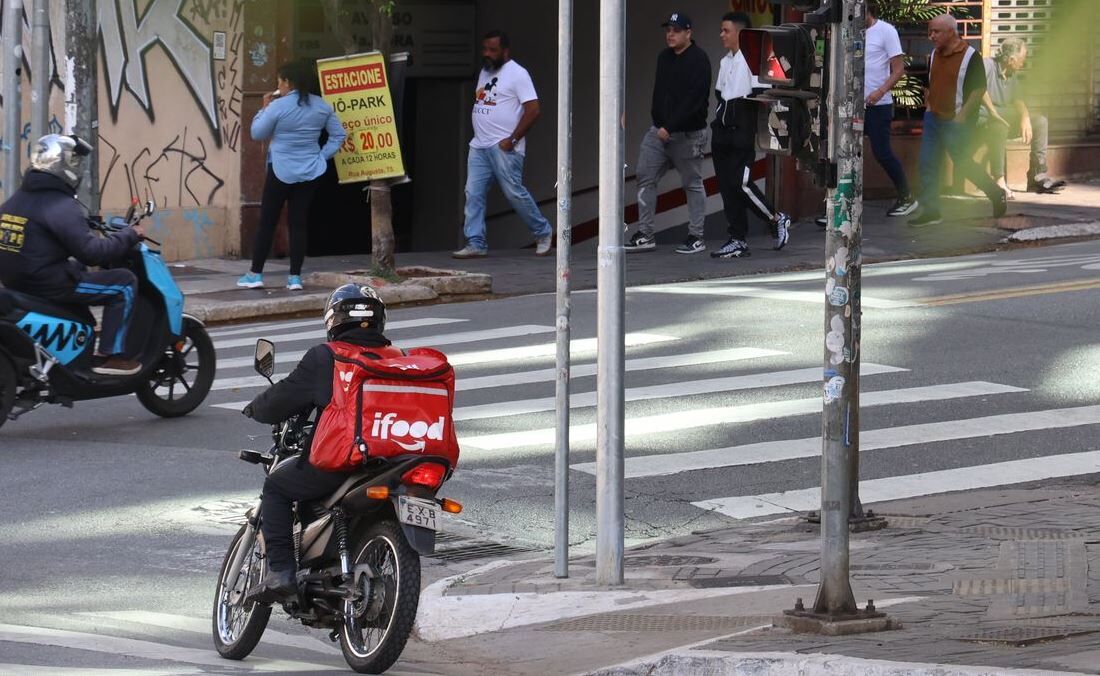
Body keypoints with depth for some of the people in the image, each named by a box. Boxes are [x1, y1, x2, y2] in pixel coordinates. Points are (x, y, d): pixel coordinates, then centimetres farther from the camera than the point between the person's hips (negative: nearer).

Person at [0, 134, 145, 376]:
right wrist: (129, 236, -10)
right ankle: (110, 356, -5)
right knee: (124, 282, -3)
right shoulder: (61, 207, -19)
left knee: (78, 270, 37)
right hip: (49, 284, -10)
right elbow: (90, 252, -24)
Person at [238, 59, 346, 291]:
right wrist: (323, 156, 8)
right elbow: (339, 134, 9)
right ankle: (295, 277, 6)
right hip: (310, 173, 5)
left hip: (282, 171, -5)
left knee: (267, 222, 4)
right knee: (299, 223, 8)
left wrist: (264, 108, 5)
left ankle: (255, 274, 8)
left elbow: (258, 133, -5)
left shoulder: (278, 107, -15)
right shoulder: (321, 106, 2)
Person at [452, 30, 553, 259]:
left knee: (514, 193, -6)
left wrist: (512, 140, -17)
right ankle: (475, 243, -1)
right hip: (479, 146, 8)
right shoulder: (485, 73, 18)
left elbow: (533, 110, -14)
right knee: (473, 193, -1)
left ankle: (543, 233, 11)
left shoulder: (517, 74, -8)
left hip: (503, 147, -8)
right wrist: (479, 135, 13)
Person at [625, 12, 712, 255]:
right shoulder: (664, 57, 11)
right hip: (660, 130, 7)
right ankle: (645, 235, 5)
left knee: (693, 184, 3)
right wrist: (657, 121, 10)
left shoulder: (698, 60, -13)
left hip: (688, 134, -7)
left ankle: (696, 238, 10)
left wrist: (670, 127, -23)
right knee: (645, 178, 1)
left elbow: (694, 99, -21)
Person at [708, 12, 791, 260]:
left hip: (743, 130, -8)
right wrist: (719, 119, 11)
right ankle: (738, 241, 8)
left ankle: (777, 220, 7)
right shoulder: (725, 62, 18)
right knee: (726, 184, 4)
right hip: (724, 130, 8)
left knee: (740, 182, -13)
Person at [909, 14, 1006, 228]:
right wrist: (929, 108, 12)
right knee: (927, 164, 1)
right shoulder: (934, 56, 9)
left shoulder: (970, 57, -13)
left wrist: (962, 115, -17)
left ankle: (997, 195, 20)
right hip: (934, 119, 7)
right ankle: (930, 212, 5)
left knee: (962, 163, 0)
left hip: (957, 122, -7)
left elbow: (979, 89, -14)